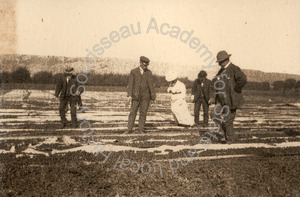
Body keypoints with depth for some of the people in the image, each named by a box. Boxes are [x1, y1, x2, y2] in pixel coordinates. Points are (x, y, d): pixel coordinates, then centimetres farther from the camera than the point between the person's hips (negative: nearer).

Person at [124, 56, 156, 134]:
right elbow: (130, 84, -2)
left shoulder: (149, 73, 4)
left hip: (145, 96, 0)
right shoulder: (133, 72, 2)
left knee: (143, 113, 2)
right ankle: (129, 129, 6)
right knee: (132, 112, 0)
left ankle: (140, 130, 8)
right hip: (136, 96, 0)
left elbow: (151, 84, 2)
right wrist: (129, 95, -11)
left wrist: (153, 97, -1)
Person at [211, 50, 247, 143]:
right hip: (221, 100, 7)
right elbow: (215, 80, 33)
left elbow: (243, 79, -28)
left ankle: (230, 139, 14)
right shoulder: (221, 71, 15)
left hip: (231, 100, -7)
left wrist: (235, 89, -18)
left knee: (228, 120, -3)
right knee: (215, 115, -4)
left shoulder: (234, 69, -11)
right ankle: (226, 131, 14)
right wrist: (218, 89, 16)